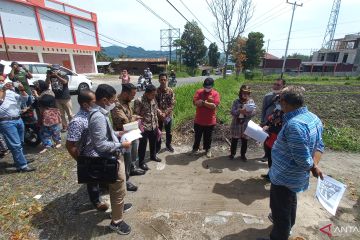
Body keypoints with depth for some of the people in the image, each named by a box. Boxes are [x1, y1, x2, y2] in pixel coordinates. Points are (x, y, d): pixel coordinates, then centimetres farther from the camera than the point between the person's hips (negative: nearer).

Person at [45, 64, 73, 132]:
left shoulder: (64, 76, -2)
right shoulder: (51, 77, 7)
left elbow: (64, 82, -22)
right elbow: (47, 83, -6)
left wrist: (56, 75, -26)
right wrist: (48, 76, -15)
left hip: (66, 98, -3)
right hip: (57, 99, 3)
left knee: (70, 113, 2)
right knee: (61, 114, 7)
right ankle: (65, 126, 15)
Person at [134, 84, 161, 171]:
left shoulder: (153, 100, 3)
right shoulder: (139, 101, -18)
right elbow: (136, 115, -16)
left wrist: (156, 125, 12)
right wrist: (140, 126, -21)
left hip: (153, 126, 7)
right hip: (144, 128, -7)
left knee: (153, 142, 23)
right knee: (143, 145, 7)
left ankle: (153, 156, 47)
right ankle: (141, 162, 23)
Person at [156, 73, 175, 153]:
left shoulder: (170, 91, -6)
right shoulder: (156, 91, -5)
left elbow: (172, 104, -10)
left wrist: (165, 113, -19)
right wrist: (159, 112, -20)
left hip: (168, 115, 0)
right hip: (158, 115, 0)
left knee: (168, 132, 16)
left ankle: (168, 145, 38)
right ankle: (158, 146, 33)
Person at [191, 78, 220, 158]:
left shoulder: (216, 94, -7)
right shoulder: (199, 92, -3)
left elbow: (214, 106, -19)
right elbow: (195, 103, -16)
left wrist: (202, 102, -19)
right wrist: (208, 102, -22)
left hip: (210, 121, -1)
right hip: (198, 120, 1)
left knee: (208, 137, 16)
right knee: (197, 136, 17)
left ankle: (208, 149, 37)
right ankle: (195, 148, 37)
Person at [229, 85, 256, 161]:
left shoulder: (251, 101, 2)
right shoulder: (236, 101, -1)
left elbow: (254, 112, -7)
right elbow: (232, 112, -10)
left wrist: (248, 112, -26)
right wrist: (239, 111, -26)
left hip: (246, 125, 1)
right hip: (236, 124, -1)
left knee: (244, 141, 12)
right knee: (234, 140, 11)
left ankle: (243, 155, 28)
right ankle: (232, 153, 28)